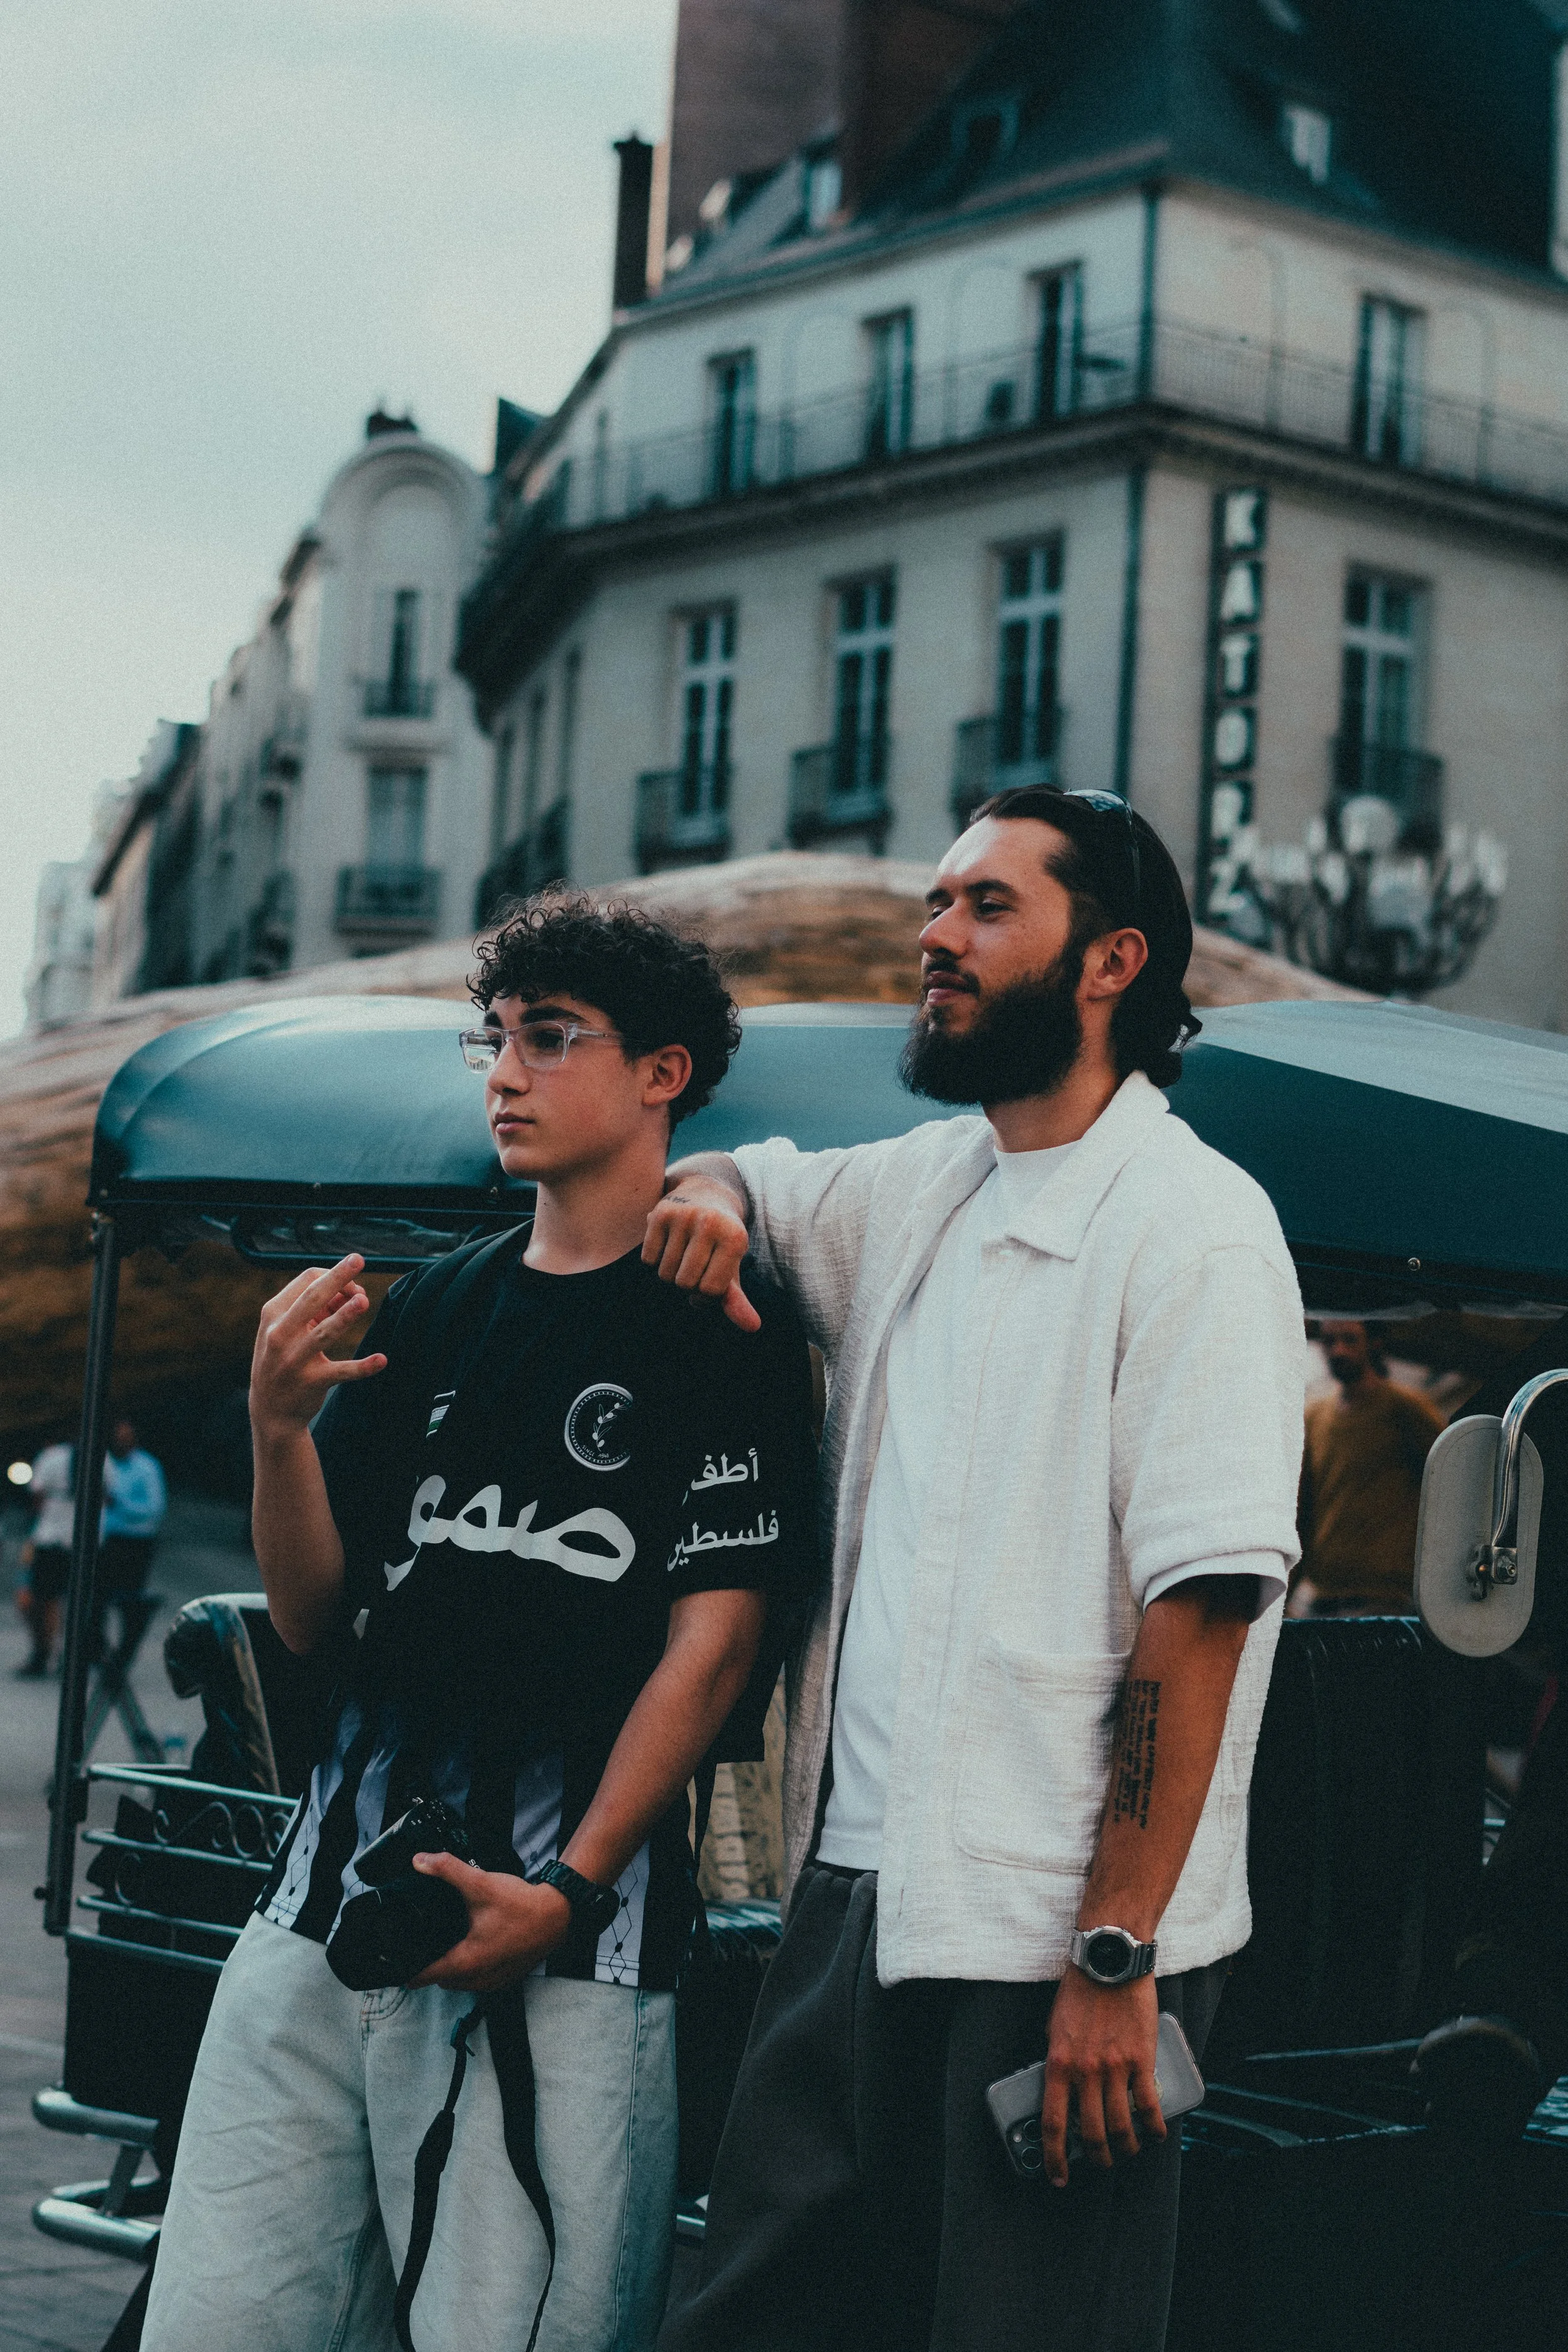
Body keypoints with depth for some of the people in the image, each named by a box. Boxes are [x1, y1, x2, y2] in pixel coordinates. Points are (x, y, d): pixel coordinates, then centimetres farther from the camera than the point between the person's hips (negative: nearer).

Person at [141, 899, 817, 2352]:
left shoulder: (721, 1330, -1)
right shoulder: (434, 1307, 16)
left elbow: (712, 1643, -7)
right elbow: (311, 1616, 14)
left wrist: (569, 1889, -15)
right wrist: (279, 1425, -4)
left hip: (569, 1945, -5)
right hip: (332, 1902, 6)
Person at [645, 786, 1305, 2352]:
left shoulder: (1191, 1227, -11)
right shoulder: (916, 1189, 13)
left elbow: (1202, 1606, -17)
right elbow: (733, 1178, 33)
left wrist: (1115, 1957, -20)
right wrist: (706, 1195, 6)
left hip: (1046, 1936, -7)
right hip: (861, 1890, 7)